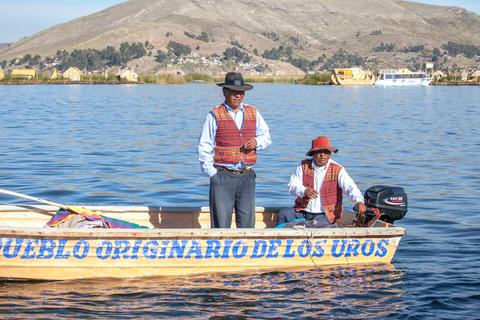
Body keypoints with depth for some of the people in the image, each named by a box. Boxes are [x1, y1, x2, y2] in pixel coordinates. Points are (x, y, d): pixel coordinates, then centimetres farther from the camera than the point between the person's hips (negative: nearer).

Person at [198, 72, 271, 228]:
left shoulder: (253, 113, 12)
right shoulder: (215, 115, 0)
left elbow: (266, 135, 19)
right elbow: (204, 147, 0)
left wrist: (257, 142, -5)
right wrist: (212, 173, -6)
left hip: (247, 176, 4)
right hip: (223, 176, -4)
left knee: (247, 223, 6)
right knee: (221, 224, -4)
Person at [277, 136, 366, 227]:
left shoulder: (337, 170, -4)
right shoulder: (303, 166, 5)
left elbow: (350, 187, -16)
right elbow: (291, 186, -2)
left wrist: (359, 201, -37)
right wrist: (304, 191, -24)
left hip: (325, 214, -3)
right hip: (303, 211, 3)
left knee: (319, 224, -33)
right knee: (283, 214, -18)